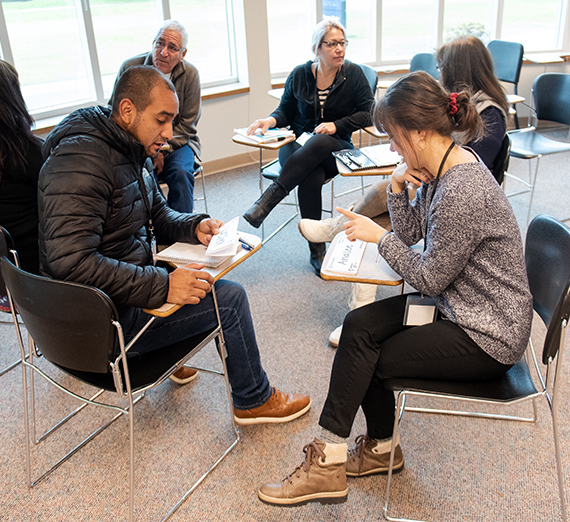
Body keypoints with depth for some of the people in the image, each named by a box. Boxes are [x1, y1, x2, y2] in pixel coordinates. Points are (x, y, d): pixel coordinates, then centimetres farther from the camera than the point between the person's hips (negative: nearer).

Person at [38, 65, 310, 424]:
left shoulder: (132, 150, 7)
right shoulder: (81, 159, -25)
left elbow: (157, 215, 18)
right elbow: (70, 262, -33)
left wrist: (195, 226, -5)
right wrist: (162, 286, -33)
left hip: (120, 285, 10)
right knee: (230, 298, -9)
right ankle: (255, 401, 12)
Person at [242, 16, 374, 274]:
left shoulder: (353, 74, 3)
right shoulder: (299, 75, 7)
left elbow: (368, 113, 0)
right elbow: (286, 111, 13)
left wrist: (336, 125, -14)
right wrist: (271, 120, -10)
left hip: (335, 147, -1)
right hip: (297, 144, 1)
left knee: (319, 142, -40)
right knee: (311, 177, -36)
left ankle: (269, 197, -40)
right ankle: (316, 250, -29)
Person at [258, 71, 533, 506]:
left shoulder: (462, 193, -29)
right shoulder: (444, 166, 1)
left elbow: (430, 279, -21)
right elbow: (411, 232, 8)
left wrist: (380, 236, -11)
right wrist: (397, 187, -8)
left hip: (487, 338, -9)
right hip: (459, 305, 9)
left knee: (365, 359, -6)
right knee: (359, 326, 2)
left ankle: (329, 464, 14)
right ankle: (380, 450, 17)